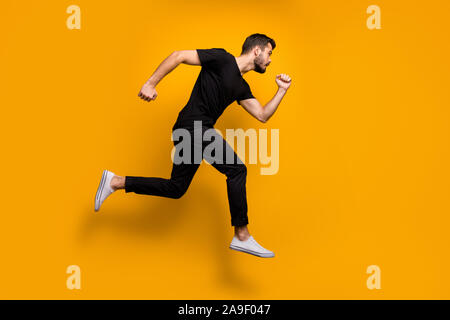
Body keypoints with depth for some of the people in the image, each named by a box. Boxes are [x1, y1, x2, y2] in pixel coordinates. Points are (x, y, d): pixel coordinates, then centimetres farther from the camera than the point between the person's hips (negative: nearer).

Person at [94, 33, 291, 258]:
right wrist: (151, 83, -14)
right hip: (192, 126, -10)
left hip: (200, 130, 10)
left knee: (175, 188, 12)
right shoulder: (222, 59, -5)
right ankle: (242, 236, -10)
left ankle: (115, 182, 21)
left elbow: (262, 115, 18)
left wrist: (282, 91, 11)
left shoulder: (241, 87, 19)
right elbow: (179, 56, -8)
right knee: (236, 169, -16)